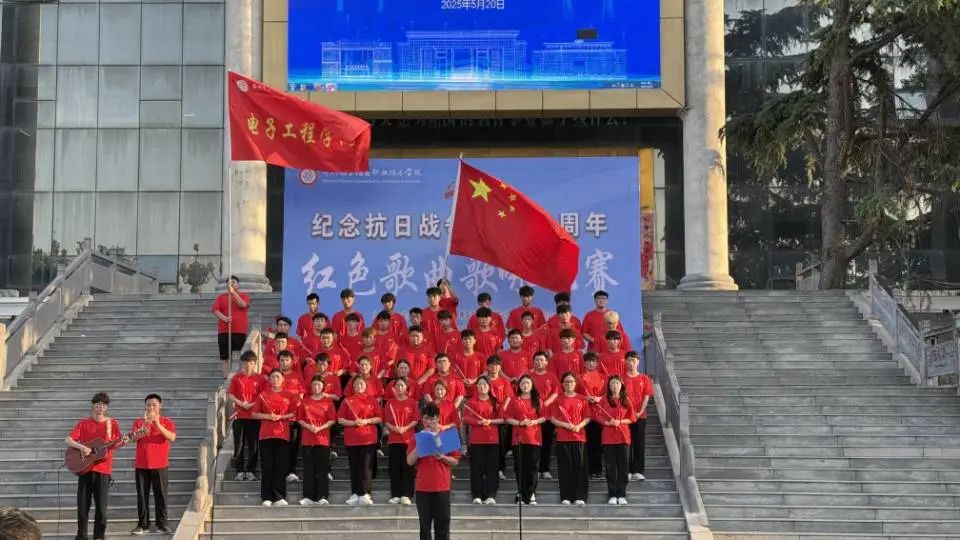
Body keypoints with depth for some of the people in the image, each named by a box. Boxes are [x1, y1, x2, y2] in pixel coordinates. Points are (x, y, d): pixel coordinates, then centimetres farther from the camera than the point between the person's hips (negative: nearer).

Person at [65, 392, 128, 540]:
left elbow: (114, 445, 7)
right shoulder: (83, 423, 4)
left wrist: (122, 443, -15)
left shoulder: (113, 424, 4)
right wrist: (81, 447, -19)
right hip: (85, 468, 0)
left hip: (103, 469, 0)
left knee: (102, 506, 0)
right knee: (83, 505, 2)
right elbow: (68, 441, -2)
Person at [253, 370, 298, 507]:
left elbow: (294, 413, 8)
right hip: (266, 435, 0)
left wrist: (282, 417, -8)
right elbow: (255, 414, 8)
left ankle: (279, 497, -1)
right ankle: (267, 498, 2)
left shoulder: (289, 396, 9)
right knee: (267, 467, -1)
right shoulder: (263, 395, 9)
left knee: (281, 467, -4)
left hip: (283, 435, 0)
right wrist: (267, 416, -9)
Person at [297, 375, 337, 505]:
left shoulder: (328, 401, 3)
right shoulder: (305, 401, 9)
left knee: (322, 469, -1)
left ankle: (322, 497, 2)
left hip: (323, 439, -2)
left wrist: (320, 428, -15)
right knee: (308, 468, 1)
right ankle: (308, 496, 4)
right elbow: (299, 419, 7)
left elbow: (332, 420, -2)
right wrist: (308, 426, -12)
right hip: (307, 439, 2)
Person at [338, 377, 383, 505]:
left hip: (368, 438, -1)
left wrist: (367, 421, -11)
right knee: (354, 467, 4)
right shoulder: (347, 401, 7)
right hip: (351, 439, 1)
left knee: (366, 466, -6)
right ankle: (355, 494, 8)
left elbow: (379, 418, 5)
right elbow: (340, 419, 3)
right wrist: (353, 422, -12)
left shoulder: (371, 400, 7)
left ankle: (366, 494, -6)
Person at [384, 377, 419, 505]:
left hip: (408, 439, -1)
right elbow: (386, 421, 5)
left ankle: (406, 495, 0)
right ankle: (395, 495, 7)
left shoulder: (412, 402, 3)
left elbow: (416, 420, 0)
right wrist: (393, 428, -14)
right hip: (393, 439, 1)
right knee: (394, 467, 2)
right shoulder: (390, 403, 7)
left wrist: (406, 428, -15)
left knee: (407, 467, -3)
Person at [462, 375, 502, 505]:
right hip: (476, 439, -1)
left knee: (492, 467, -3)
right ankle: (477, 495, 1)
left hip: (493, 439, 1)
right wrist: (479, 422, -16)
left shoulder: (495, 402, 8)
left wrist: (490, 421, -12)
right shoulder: (472, 402, 5)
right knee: (477, 467, -3)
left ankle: (490, 495, 0)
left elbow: (502, 419, 4)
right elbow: (466, 418, -2)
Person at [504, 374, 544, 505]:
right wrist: (520, 423, -13)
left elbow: (544, 417, 8)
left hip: (534, 438, 0)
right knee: (520, 467, 0)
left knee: (532, 467, -2)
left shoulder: (537, 400, 8)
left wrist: (535, 421, -10)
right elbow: (508, 418, 2)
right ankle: (521, 494, 7)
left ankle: (531, 494, 4)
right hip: (519, 438, 0)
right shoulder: (514, 401, 6)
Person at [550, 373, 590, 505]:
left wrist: (579, 426, -12)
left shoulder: (582, 399, 6)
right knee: (565, 467, 1)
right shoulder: (558, 399, 5)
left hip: (579, 436, 0)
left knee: (579, 466, -2)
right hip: (562, 438, 0)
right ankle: (566, 497, 6)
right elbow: (553, 419, 3)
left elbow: (587, 418, 5)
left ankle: (580, 497, 1)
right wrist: (565, 425, -13)